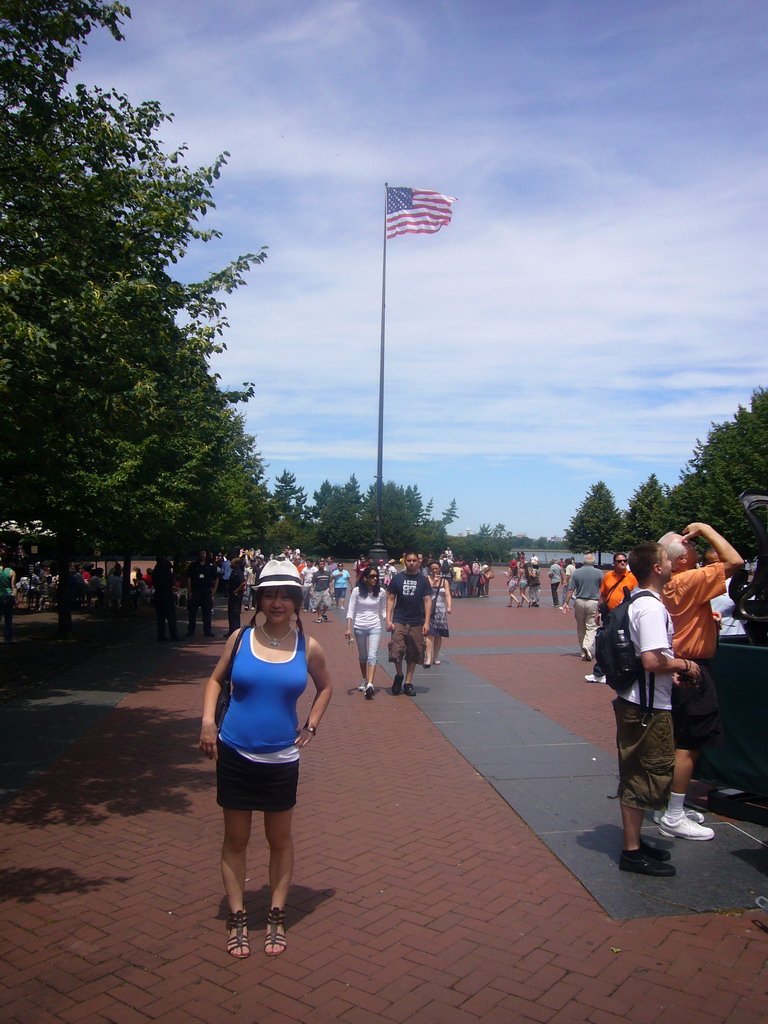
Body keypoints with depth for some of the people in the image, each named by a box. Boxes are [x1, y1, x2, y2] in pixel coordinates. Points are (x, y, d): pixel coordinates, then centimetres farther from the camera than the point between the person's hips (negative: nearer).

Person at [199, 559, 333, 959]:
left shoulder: (308, 648, -4)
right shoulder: (240, 638, -5)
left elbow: (324, 687, 14)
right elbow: (215, 679, 9)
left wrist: (311, 725, 4)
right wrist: (207, 720, -4)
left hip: (281, 758, 0)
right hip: (235, 754, 0)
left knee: (280, 839, 14)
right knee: (235, 839, 11)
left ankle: (276, 917, 31)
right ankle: (237, 918, 27)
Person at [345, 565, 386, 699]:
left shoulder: (381, 592, -1)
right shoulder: (357, 591, -5)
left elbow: (383, 609, 8)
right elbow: (351, 610, -5)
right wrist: (348, 628, -12)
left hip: (375, 627, -1)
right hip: (359, 627, 1)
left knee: (372, 655, -16)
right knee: (362, 656, 14)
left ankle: (370, 685, -26)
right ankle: (363, 681, 33)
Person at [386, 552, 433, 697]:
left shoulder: (423, 580, 3)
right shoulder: (397, 578, 3)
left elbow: (427, 600, 2)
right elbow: (390, 599, 4)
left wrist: (426, 622, -5)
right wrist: (388, 619, -4)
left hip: (417, 623, 1)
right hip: (399, 621, -1)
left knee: (413, 654, 7)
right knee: (396, 650, -11)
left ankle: (408, 683, 19)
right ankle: (399, 675, 15)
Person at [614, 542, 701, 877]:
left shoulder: (637, 602, 11)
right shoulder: (652, 608, -21)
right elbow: (652, 661, -29)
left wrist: (670, 672, 14)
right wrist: (684, 665, -13)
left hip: (634, 702, 10)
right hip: (648, 708, -10)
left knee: (636, 775, 18)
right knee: (646, 777, 0)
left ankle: (633, 841, 30)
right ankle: (632, 852, 10)